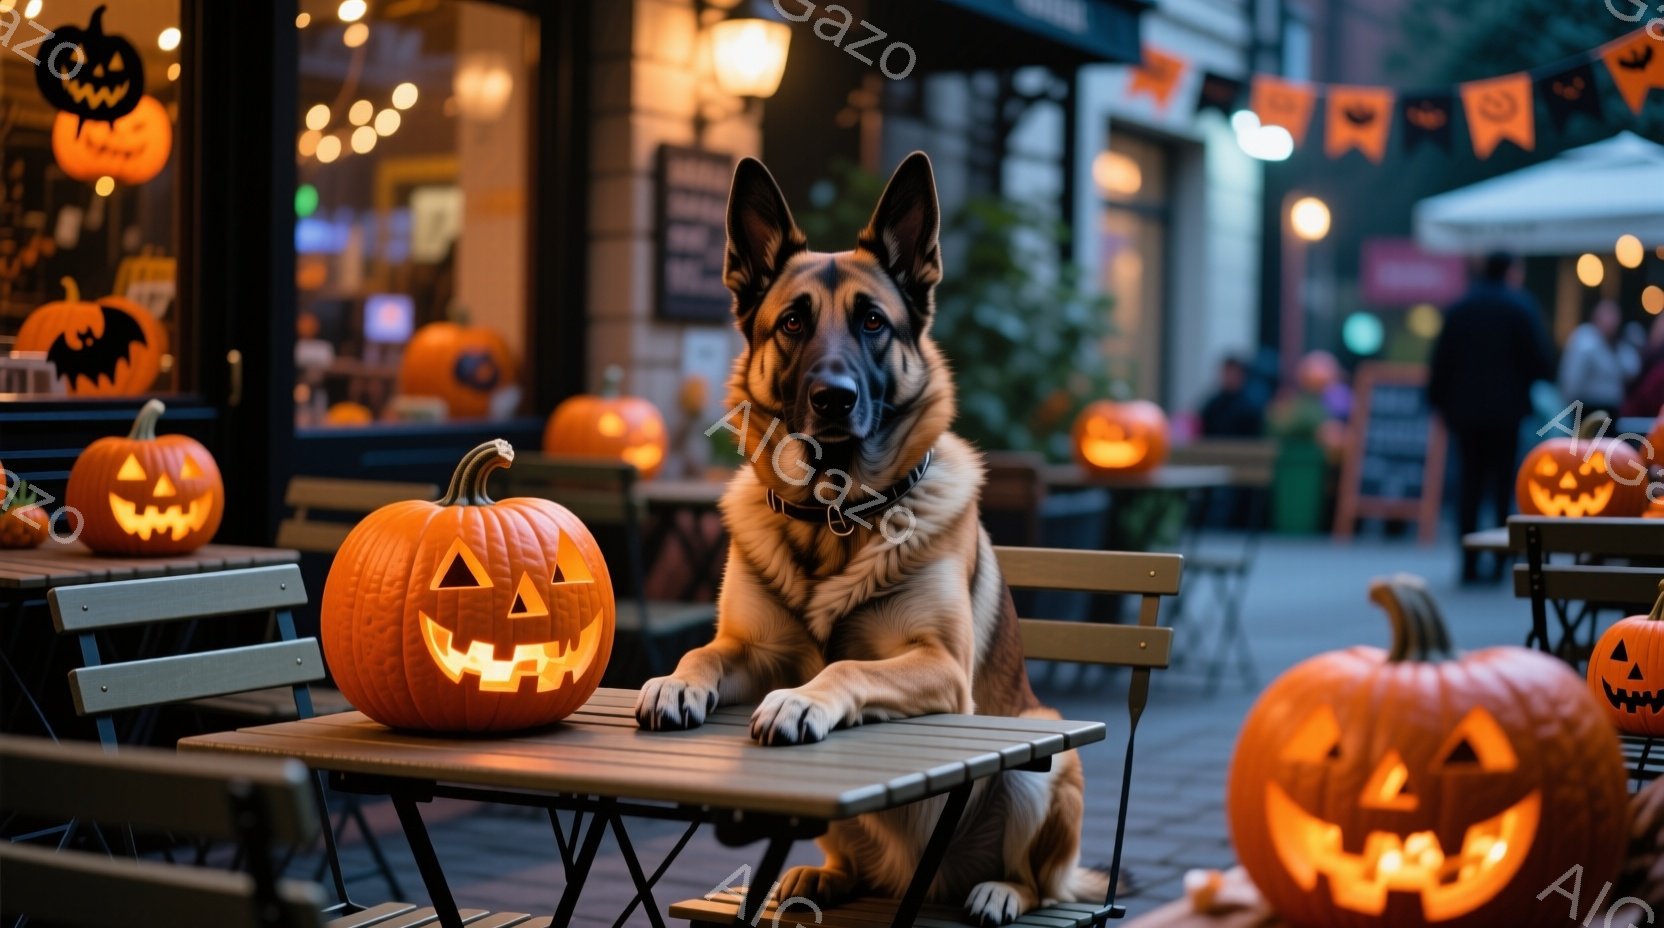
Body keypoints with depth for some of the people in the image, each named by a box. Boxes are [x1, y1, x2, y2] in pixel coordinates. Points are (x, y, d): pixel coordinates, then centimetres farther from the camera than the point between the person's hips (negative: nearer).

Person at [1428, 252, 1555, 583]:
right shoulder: (1521, 306, -5)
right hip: (1508, 411, -3)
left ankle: (1469, 563, 3)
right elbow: (1541, 360, -7)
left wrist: (1440, 402, 12)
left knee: (1471, 483, 7)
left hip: (1465, 410, 3)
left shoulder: (1458, 308, 6)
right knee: (1506, 483, 4)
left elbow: (1441, 361, 5)